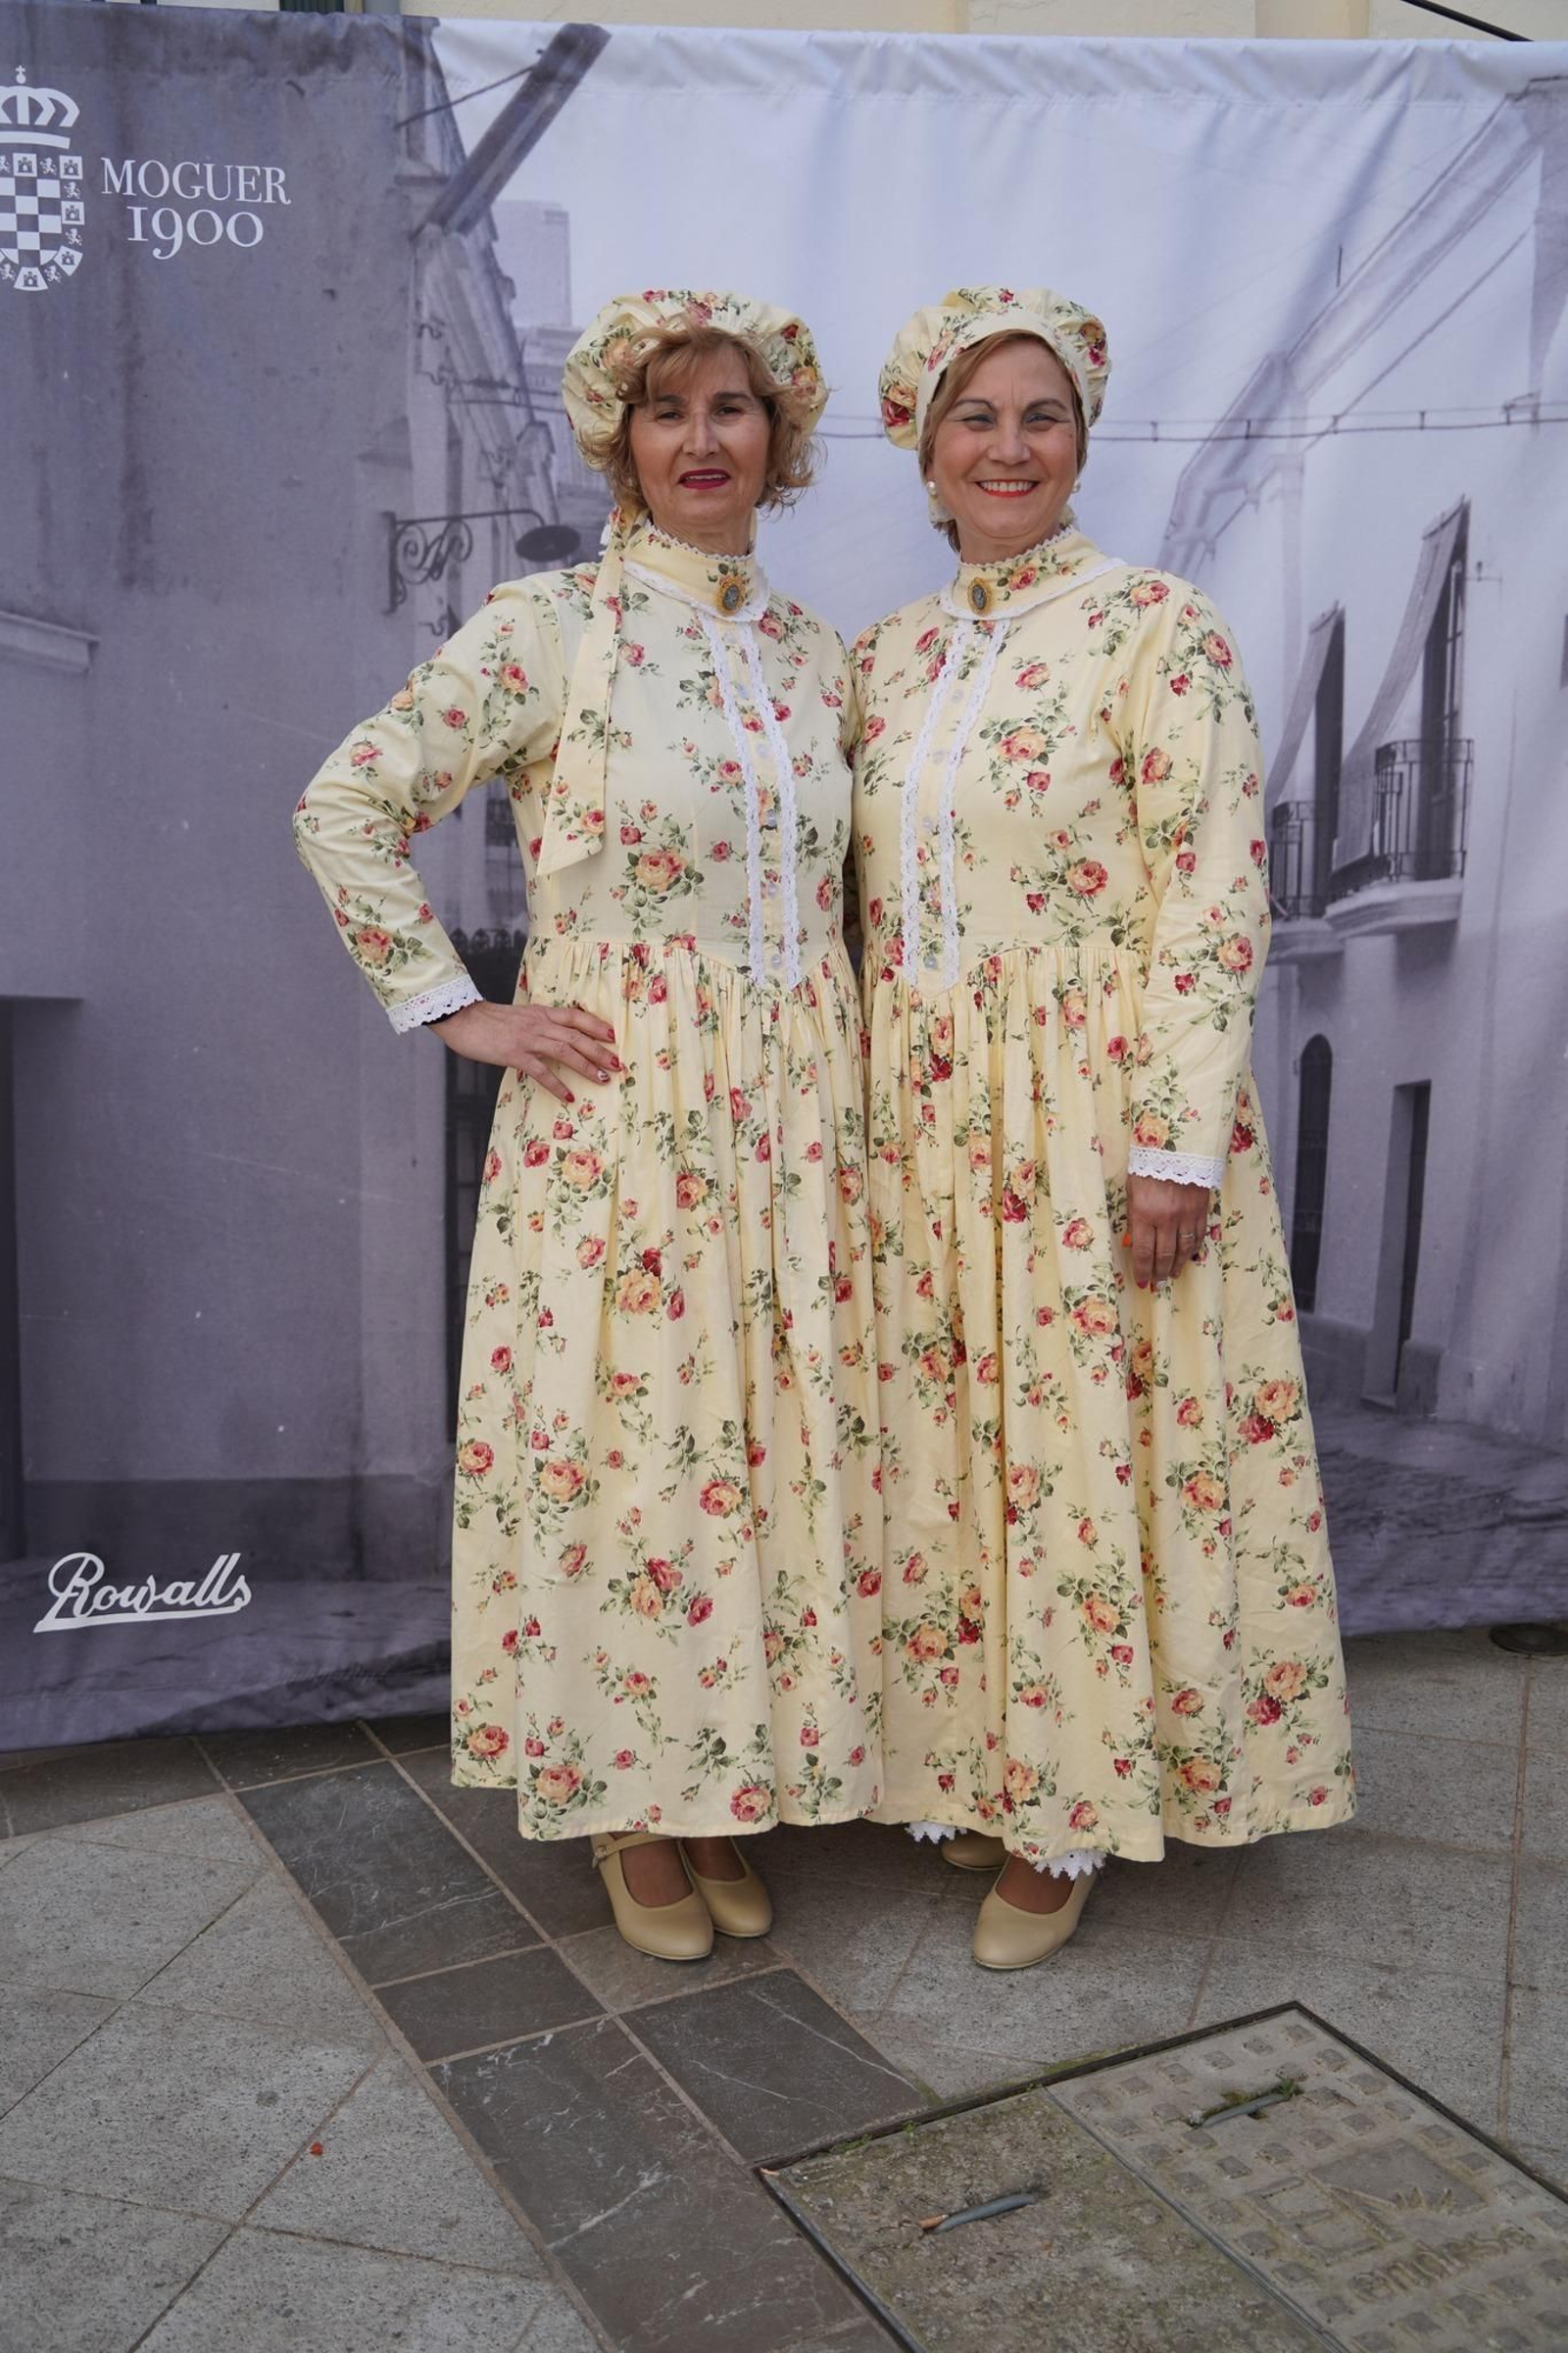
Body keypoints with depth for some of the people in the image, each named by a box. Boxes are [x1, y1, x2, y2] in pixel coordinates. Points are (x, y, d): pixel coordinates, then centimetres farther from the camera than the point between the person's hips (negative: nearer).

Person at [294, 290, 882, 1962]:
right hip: (615, 1117, -5)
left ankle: (725, 1785, 29)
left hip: (791, 1118, 5)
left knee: (770, 1443, 10)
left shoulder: (811, 652, 12)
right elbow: (345, 808, -4)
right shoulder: (549, 630, -5)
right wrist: (457, 1012, -7)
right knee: (627, 1442, 3)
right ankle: (629, 1810, 25)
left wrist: (836, 1037, 11)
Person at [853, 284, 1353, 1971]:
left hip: (1095, 1115, -5)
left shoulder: (1158, 631, -5)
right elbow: (864, 901, 14)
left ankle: (1063, 1817, 21)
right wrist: (863, 1114, 10)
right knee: (943, 1443, 11)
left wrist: (1181, 1141, -16)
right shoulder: (887, 655, 11)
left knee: (1088, 1442, 2)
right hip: (922, 1123, 5)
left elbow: (1212, 900, -11)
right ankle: (972, 1759, 31)